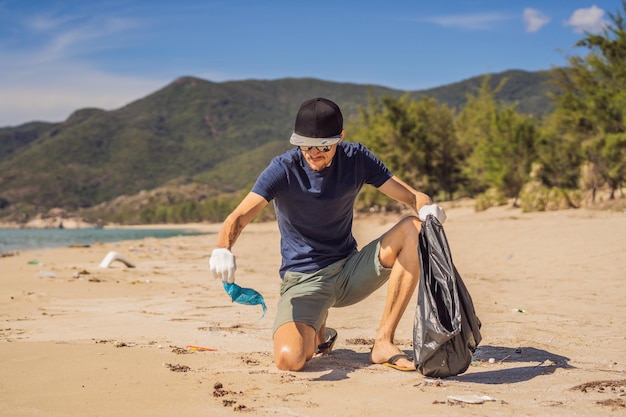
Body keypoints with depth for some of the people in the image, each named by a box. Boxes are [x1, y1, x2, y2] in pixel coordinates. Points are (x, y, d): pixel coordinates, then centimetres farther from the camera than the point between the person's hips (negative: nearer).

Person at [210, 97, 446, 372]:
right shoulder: (284, 169, -13)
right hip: (303, 281, -3)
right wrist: (222, 249, -46)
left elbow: (410, 195, -3)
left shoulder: (356, 159, -3)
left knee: (414, 229, -19)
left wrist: (427, 208, -27)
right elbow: (239, 217, -24)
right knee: (289, 359, -30)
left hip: (350, 271, 4)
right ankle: (317, 334, 11)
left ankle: (383, 342, -13)